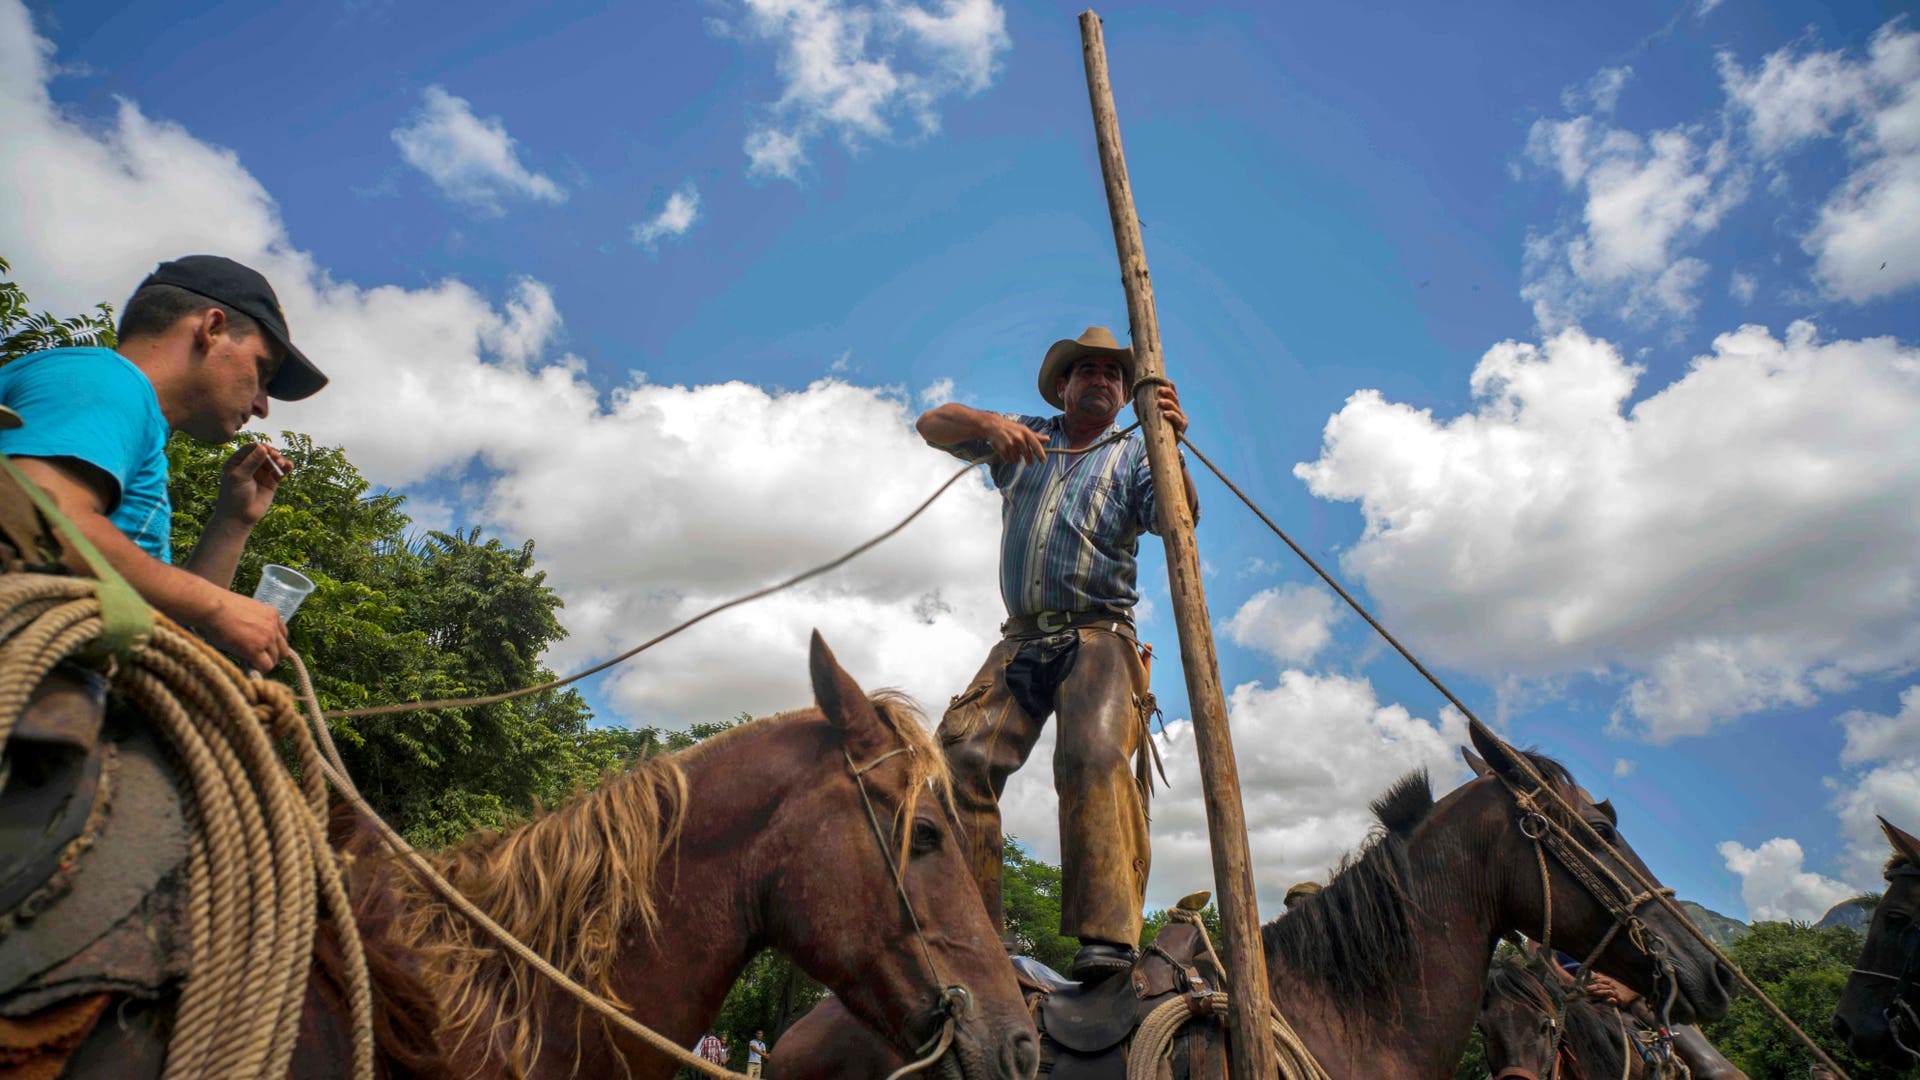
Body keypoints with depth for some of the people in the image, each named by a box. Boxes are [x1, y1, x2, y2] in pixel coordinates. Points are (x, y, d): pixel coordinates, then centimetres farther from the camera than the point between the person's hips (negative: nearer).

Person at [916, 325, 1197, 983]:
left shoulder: (1132, 454, 15)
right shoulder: (1023, 439, 23)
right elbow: (932, 424, 16)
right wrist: (989, 425, -4)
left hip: (1097, 637, -2)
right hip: (1021, 639, 3)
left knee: (1096, 755, -27)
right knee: (963, 751, -16)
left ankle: (1108, 939, -32)